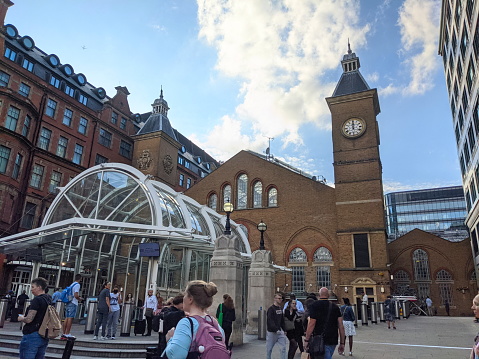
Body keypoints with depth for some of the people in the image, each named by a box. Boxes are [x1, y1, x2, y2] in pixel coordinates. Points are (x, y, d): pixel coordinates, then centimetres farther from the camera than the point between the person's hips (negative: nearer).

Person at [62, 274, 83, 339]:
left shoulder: (71, 284, 18)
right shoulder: (77, 285, -9)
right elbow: (76, 295, -17)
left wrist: (78, 297, 25)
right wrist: (80, 299, 1)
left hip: (68, 303, 8)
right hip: (73, 303, -8)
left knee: (66, 318, 9)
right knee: (70, 318, -7)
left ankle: (63, 333, 11)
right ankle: (67, 334, -8)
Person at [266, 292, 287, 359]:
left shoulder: (280, 308, 11)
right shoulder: (271, 309, -13)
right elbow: (270, 321, -20)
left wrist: (283, 330, 11)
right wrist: (276, 330, -26)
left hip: (280, 332, 6)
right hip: (272, 332, -6)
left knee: (283, 347, 0)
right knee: (269, 348, 6)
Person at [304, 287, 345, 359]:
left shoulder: (314, 306, -5)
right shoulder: (335, 307, 7)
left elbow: (312, 324, -12)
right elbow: (341, 326, 4)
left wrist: (307, 340, -8)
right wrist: (342, 343, 10)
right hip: (333, 341, 5)